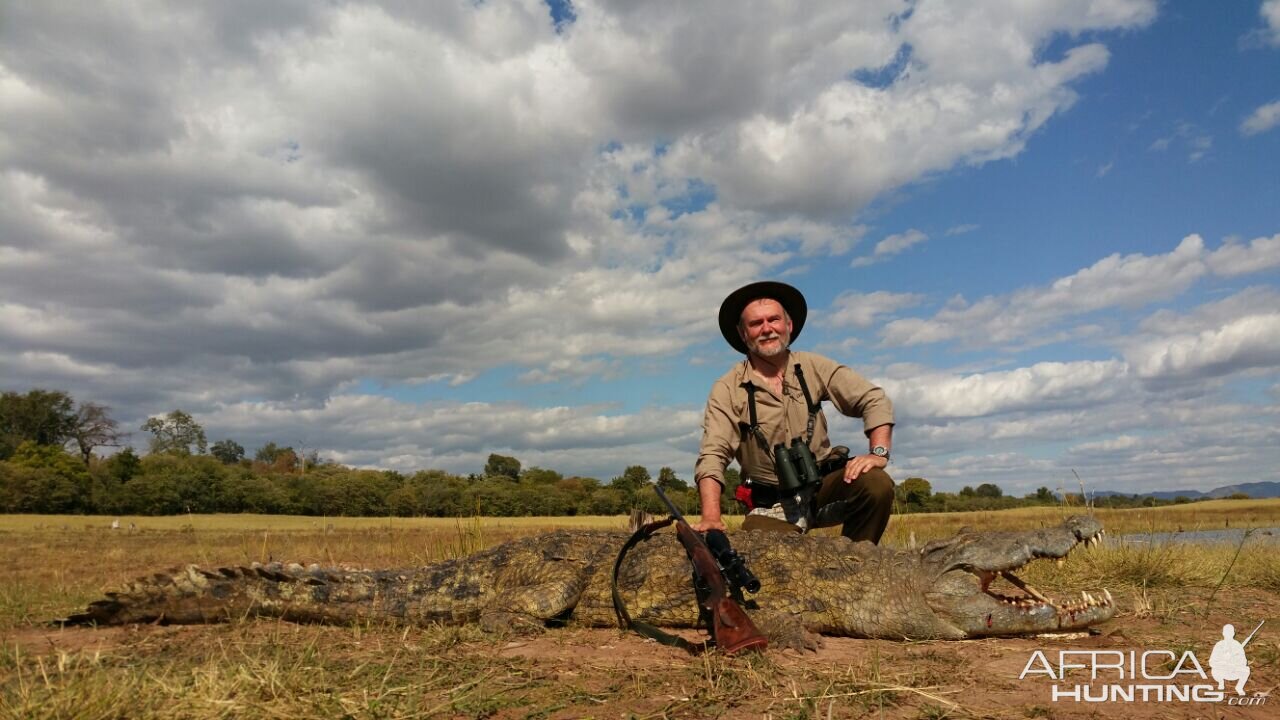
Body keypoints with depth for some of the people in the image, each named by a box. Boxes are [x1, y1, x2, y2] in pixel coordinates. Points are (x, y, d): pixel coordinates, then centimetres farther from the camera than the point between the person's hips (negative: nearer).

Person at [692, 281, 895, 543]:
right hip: (773, 504, -2)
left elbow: (874, 400, -1)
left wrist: (878, 453, -19)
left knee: (877, 485, -26)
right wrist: (711, 517, -29)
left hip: (824, 483, 2)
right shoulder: (727, 390, -7)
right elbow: (713, 455, -15)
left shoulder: (813, 368, 1)